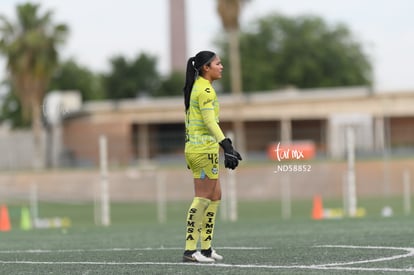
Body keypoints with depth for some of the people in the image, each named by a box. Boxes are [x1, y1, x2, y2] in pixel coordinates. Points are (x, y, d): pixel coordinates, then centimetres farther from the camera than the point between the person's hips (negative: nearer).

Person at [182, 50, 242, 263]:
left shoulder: (197, 87, 16)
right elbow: (209, 121, -22)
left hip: (194, 148, 10)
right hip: (205, 149, -10)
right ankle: (190, 250, -8)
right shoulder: (205, 89, -13)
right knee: (202, 199, -7)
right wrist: (226, 145, -28)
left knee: (215, 197, 13)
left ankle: (206, 247, 14)